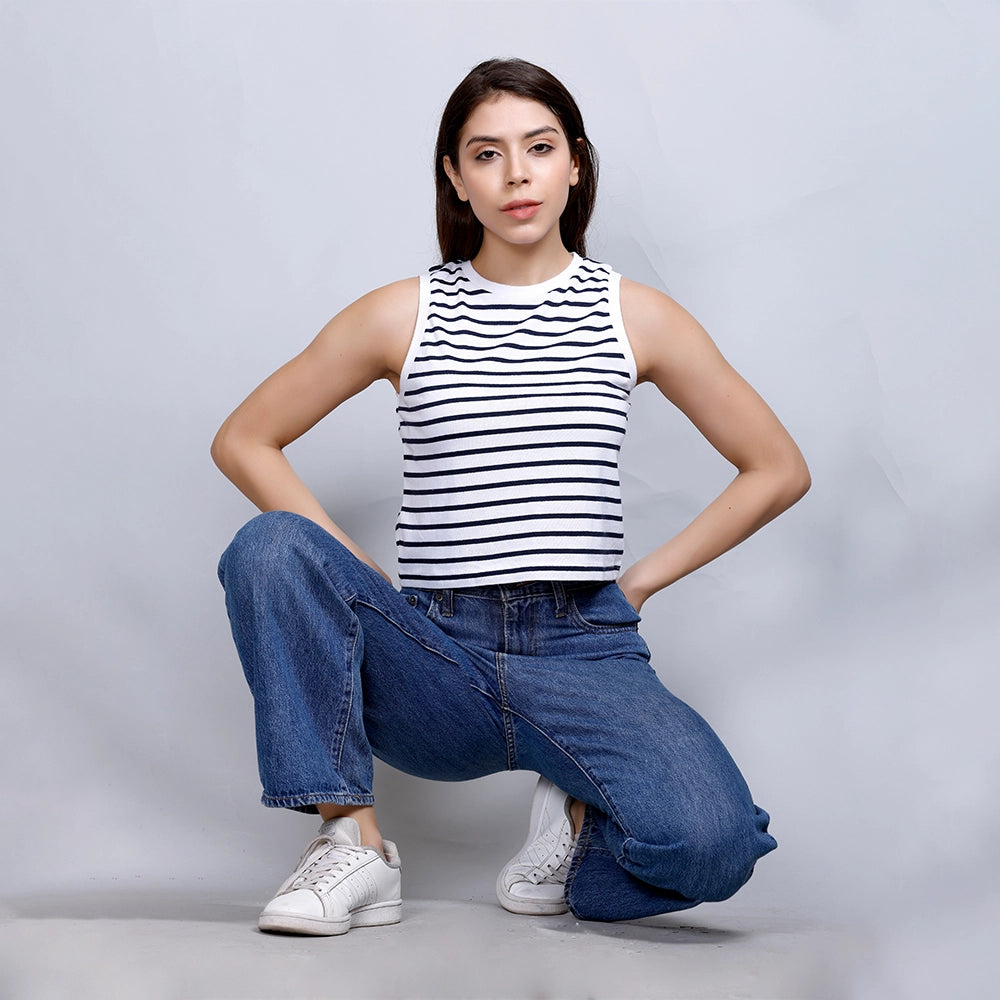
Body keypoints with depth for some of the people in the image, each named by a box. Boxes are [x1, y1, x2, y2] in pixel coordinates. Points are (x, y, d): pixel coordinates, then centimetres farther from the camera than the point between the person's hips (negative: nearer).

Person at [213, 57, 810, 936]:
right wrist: (350, 572, -1)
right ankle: (354, 839, -16)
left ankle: (582, 812, 6)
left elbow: (778, 468, 11)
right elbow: (243, 441, 10)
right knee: (268, 548, -26)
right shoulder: (402, 316, 5)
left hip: (583, 657, 0)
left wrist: (640, 580, 4)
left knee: (712, 841, -30)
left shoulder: (636, 316, 6)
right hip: (435, 660, 1)